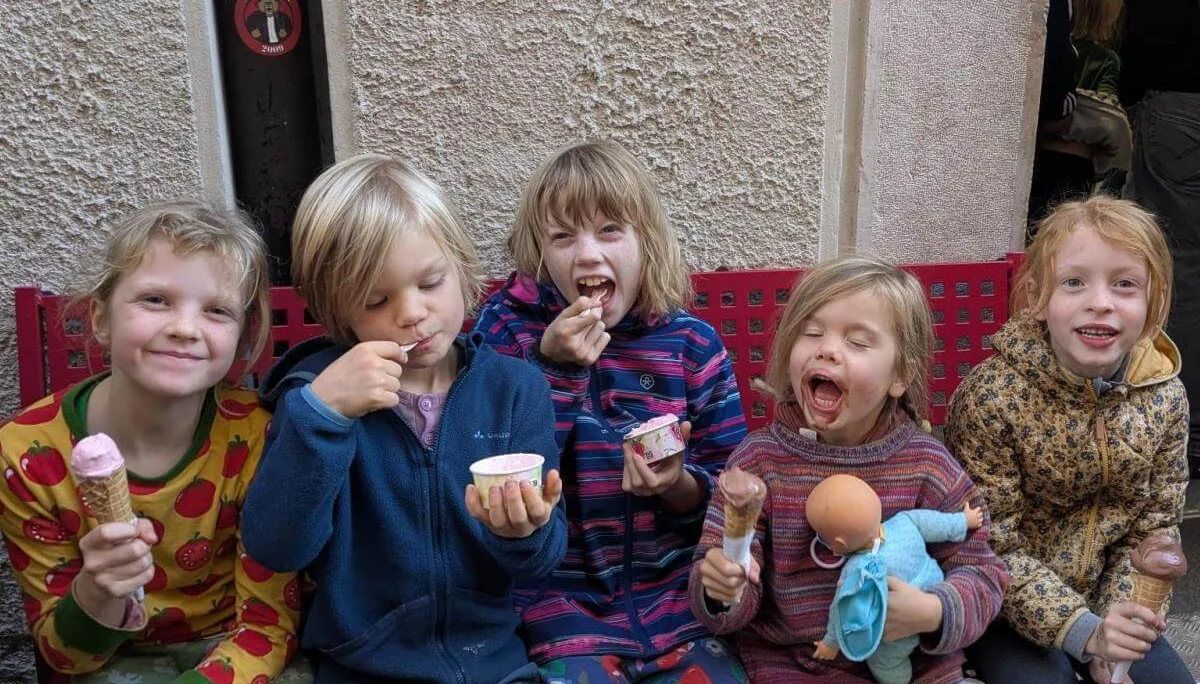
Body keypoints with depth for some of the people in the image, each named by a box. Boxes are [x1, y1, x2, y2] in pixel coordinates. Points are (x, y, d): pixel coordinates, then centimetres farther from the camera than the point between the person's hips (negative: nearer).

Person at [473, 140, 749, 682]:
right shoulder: (507, 327, -4)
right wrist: (553, 364, -20)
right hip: (561, 597, -2)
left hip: (676, 591, 2)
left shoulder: (692, 343, -1)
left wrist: (678, 485, -19)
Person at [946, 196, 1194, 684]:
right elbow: (991, 547, -20)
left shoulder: (1165, 398, -8)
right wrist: (1082, 631, -26)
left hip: (1103, 597, 5)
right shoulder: (992, 397, -24)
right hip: (1005, 605, -5)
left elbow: (1154, 529, 0)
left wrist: (1122, 621, -12)